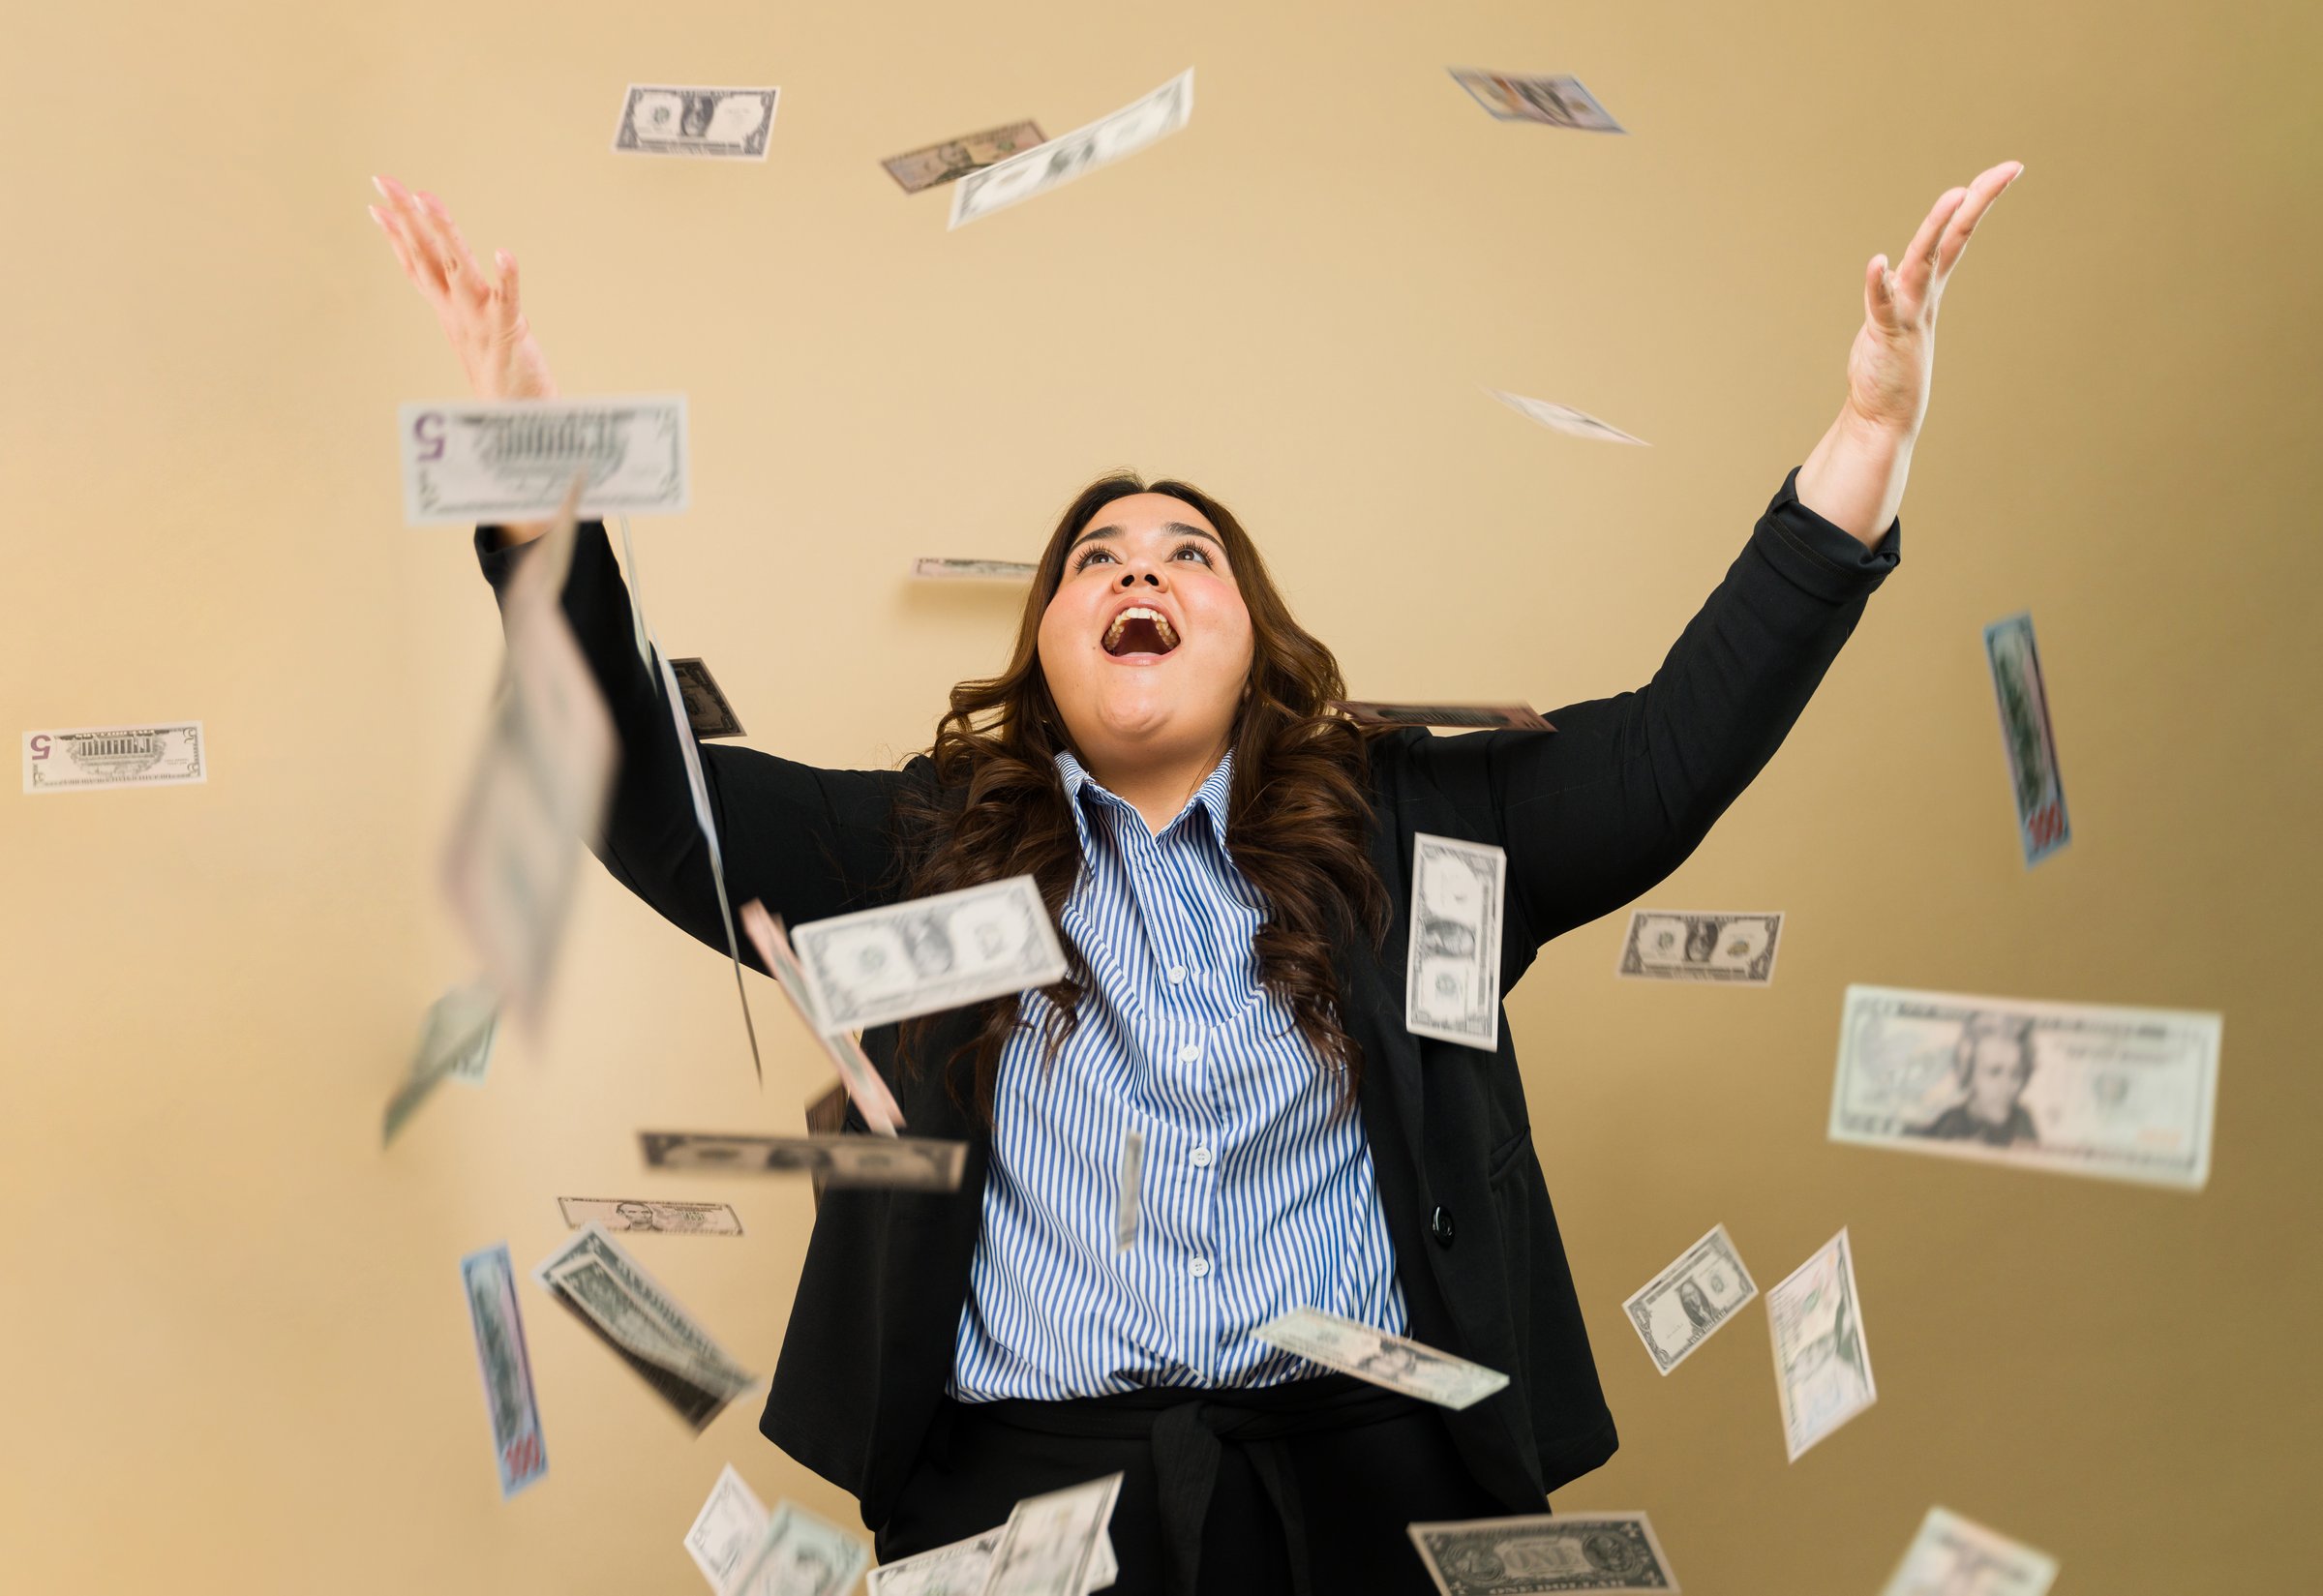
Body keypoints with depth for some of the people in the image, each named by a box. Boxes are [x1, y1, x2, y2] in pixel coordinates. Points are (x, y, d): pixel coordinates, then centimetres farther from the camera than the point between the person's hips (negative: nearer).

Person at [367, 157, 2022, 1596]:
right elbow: (647, 795, 4)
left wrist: (1868, 437, 0)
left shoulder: (1409, 832, 13)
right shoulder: (925, 845, 12)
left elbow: (1675, 751, 6)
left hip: (1370, 1463, 2)